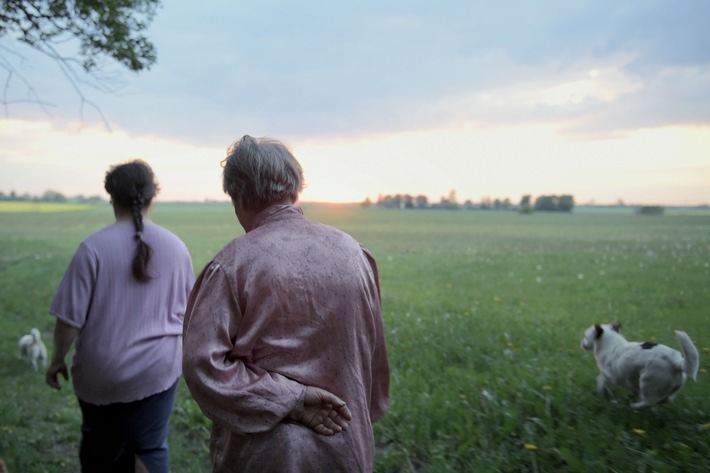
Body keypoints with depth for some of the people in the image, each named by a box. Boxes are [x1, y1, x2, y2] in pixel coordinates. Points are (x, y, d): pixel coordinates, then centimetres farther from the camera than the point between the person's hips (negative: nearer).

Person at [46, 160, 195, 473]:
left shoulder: (94, 248, -17)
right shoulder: (176, 247, -6)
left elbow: (70, 318, -13)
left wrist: (58, 360, 4)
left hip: (103, 374, -1)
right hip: (159, 369, 2)